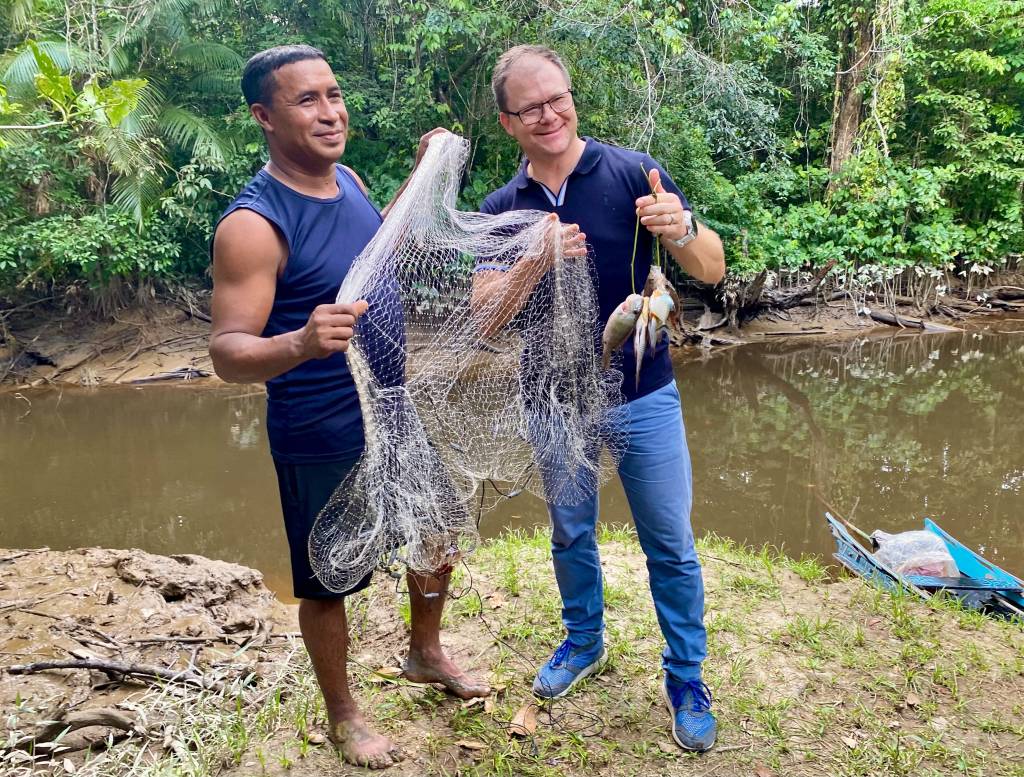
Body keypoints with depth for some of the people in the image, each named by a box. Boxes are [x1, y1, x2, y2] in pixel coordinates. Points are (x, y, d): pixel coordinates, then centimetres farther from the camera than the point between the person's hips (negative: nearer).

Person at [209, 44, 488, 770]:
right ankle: (343, 714, 37)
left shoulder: (347, 180, 1)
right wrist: (301, 342, -45)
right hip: (324, 441, -8)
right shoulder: (253, 223, -22)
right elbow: (228, 352, -25)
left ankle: (426, 653, 49)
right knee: (328, 583, 11)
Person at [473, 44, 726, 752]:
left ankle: (686, 678, 28)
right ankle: (585, 642, 44)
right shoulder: (502, 209, -1)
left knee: (671, 546, 6)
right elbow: (486, 312, -10)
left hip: (645, 398, -2)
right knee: (571, 536, 20)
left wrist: (681, 230, -34)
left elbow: (713, 270, -12)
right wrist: (535, 263, -28)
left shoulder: (635, 173, -9)